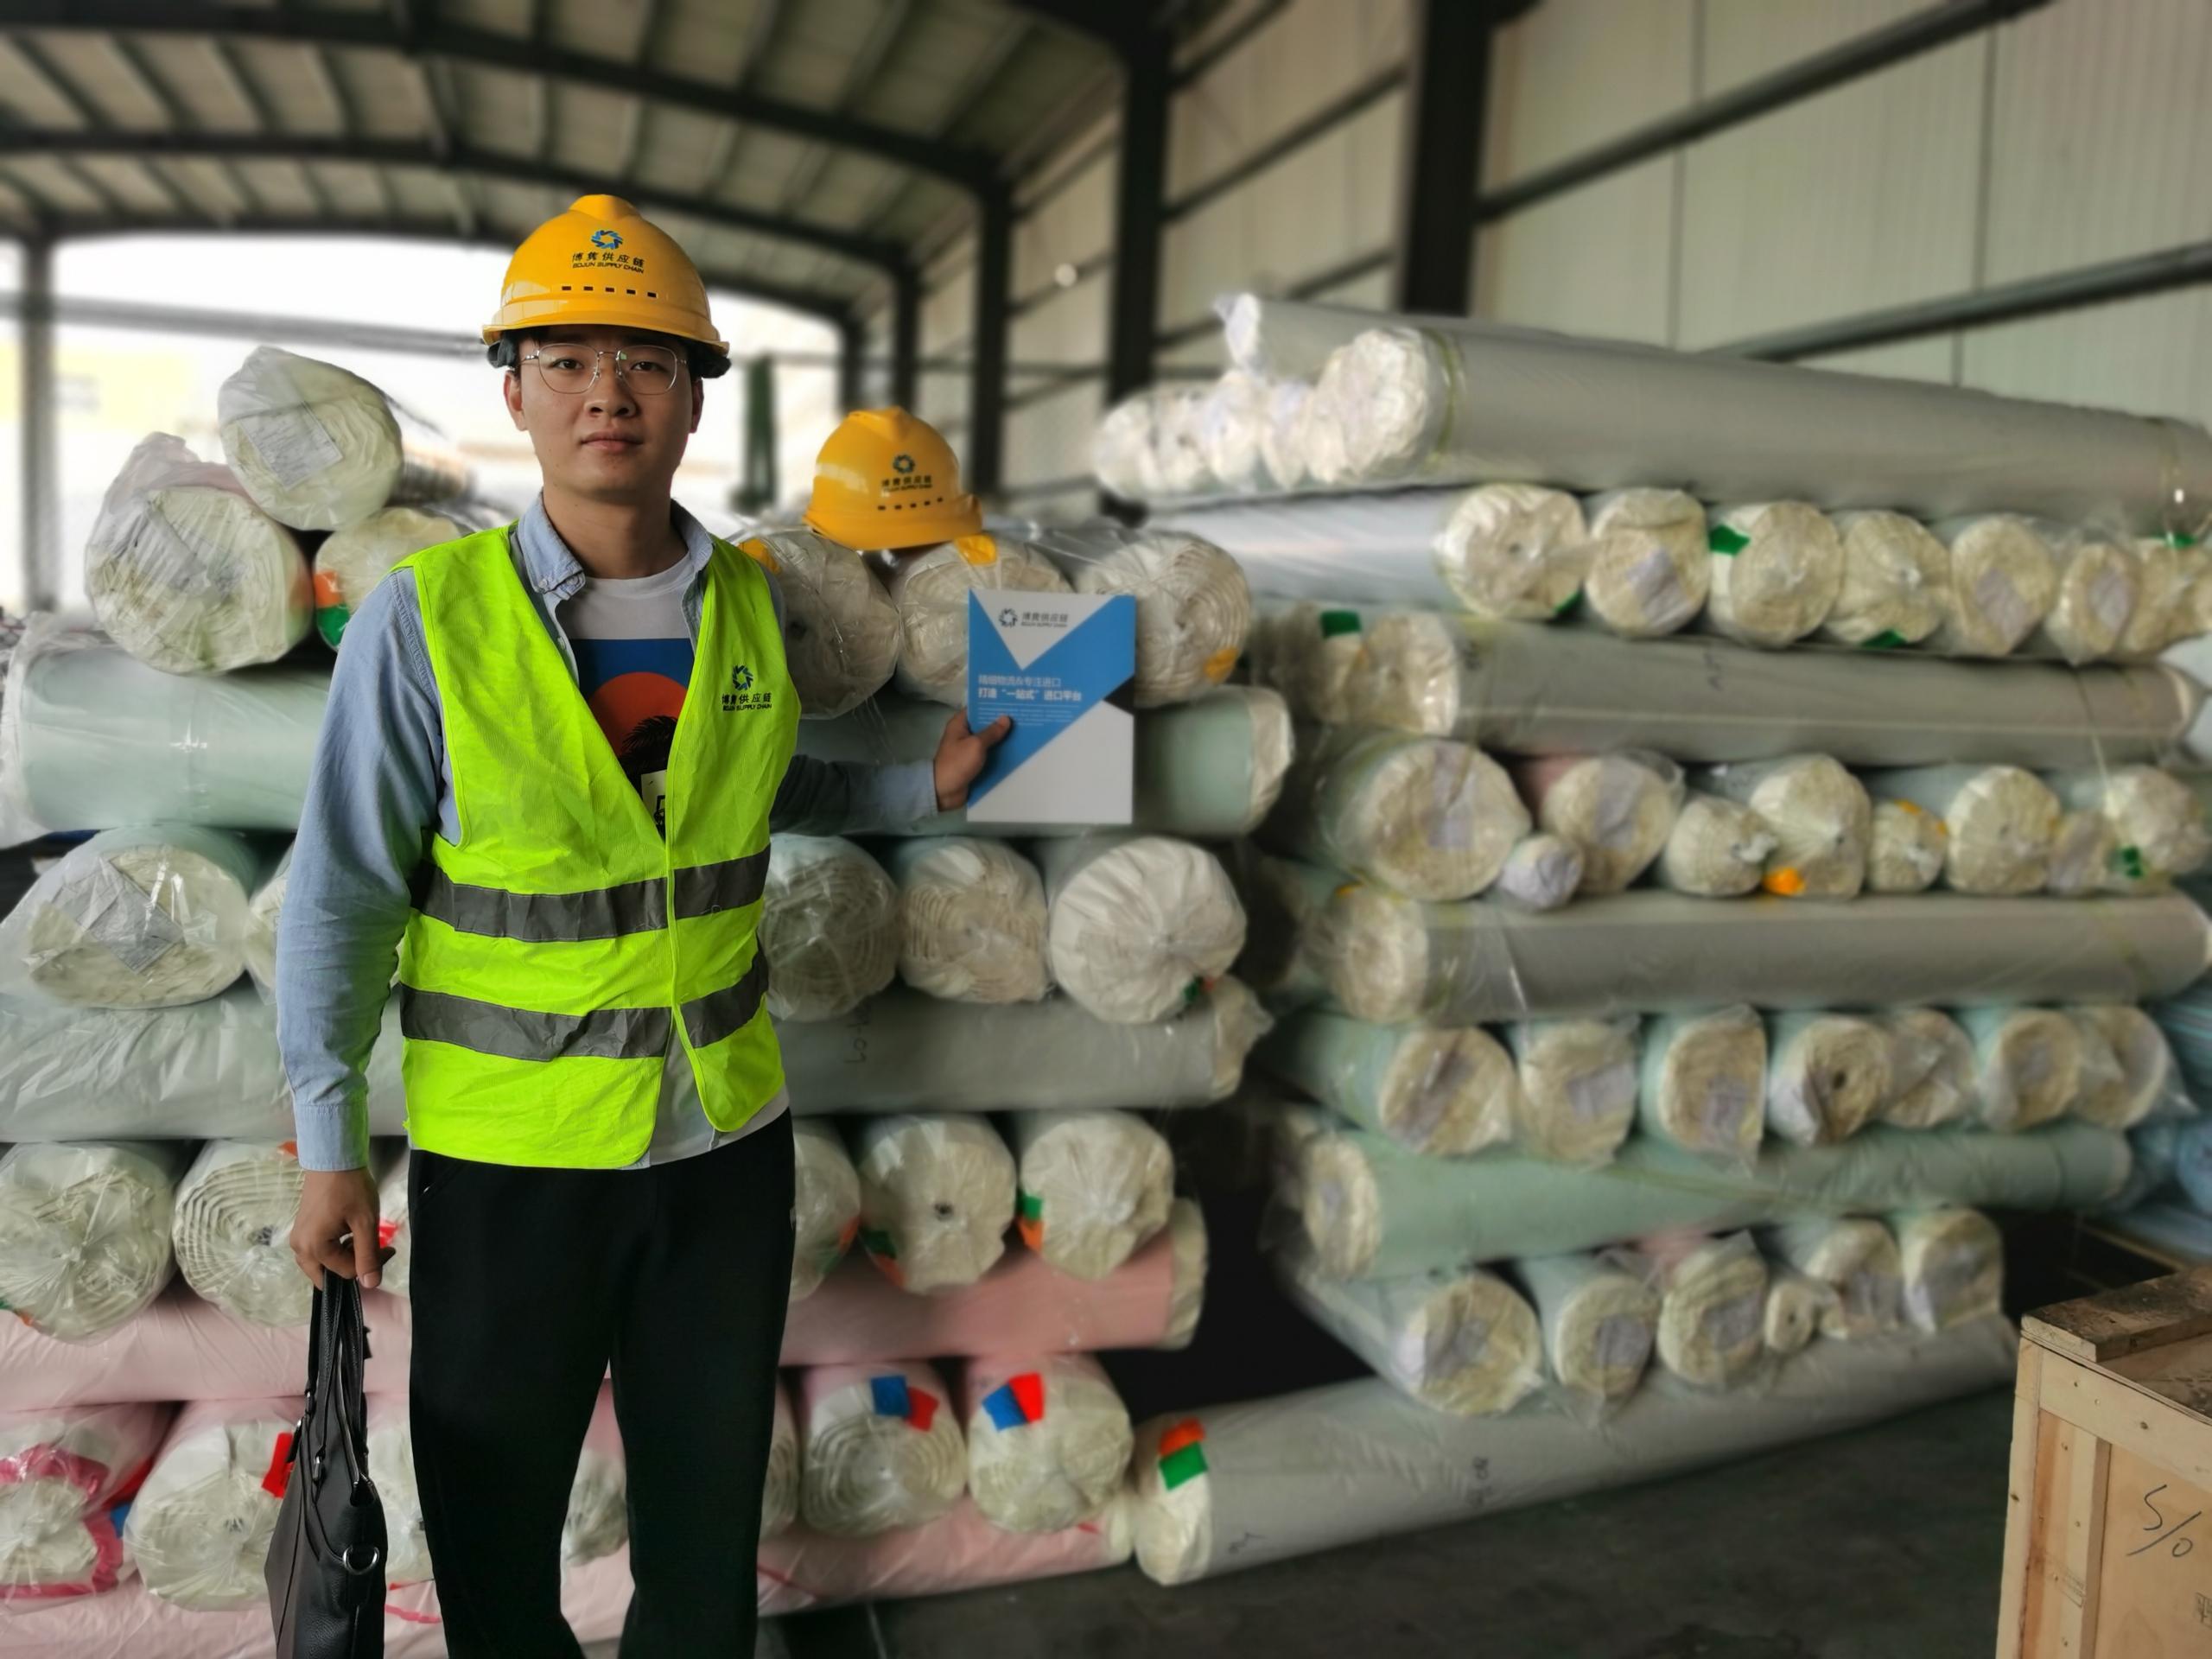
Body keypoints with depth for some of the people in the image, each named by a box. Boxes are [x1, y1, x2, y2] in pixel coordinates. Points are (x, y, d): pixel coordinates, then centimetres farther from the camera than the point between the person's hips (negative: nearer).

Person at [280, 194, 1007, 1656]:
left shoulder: (753, 604, -1)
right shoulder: (429, 614, -13)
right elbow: (344, 891, -7)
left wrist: (924, 788, 5)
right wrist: (331, 1150, -5)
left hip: (729, 1137, 3)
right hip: (508, 1152, -3)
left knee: (711, 1507, 21)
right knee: (494, 1524, 16)